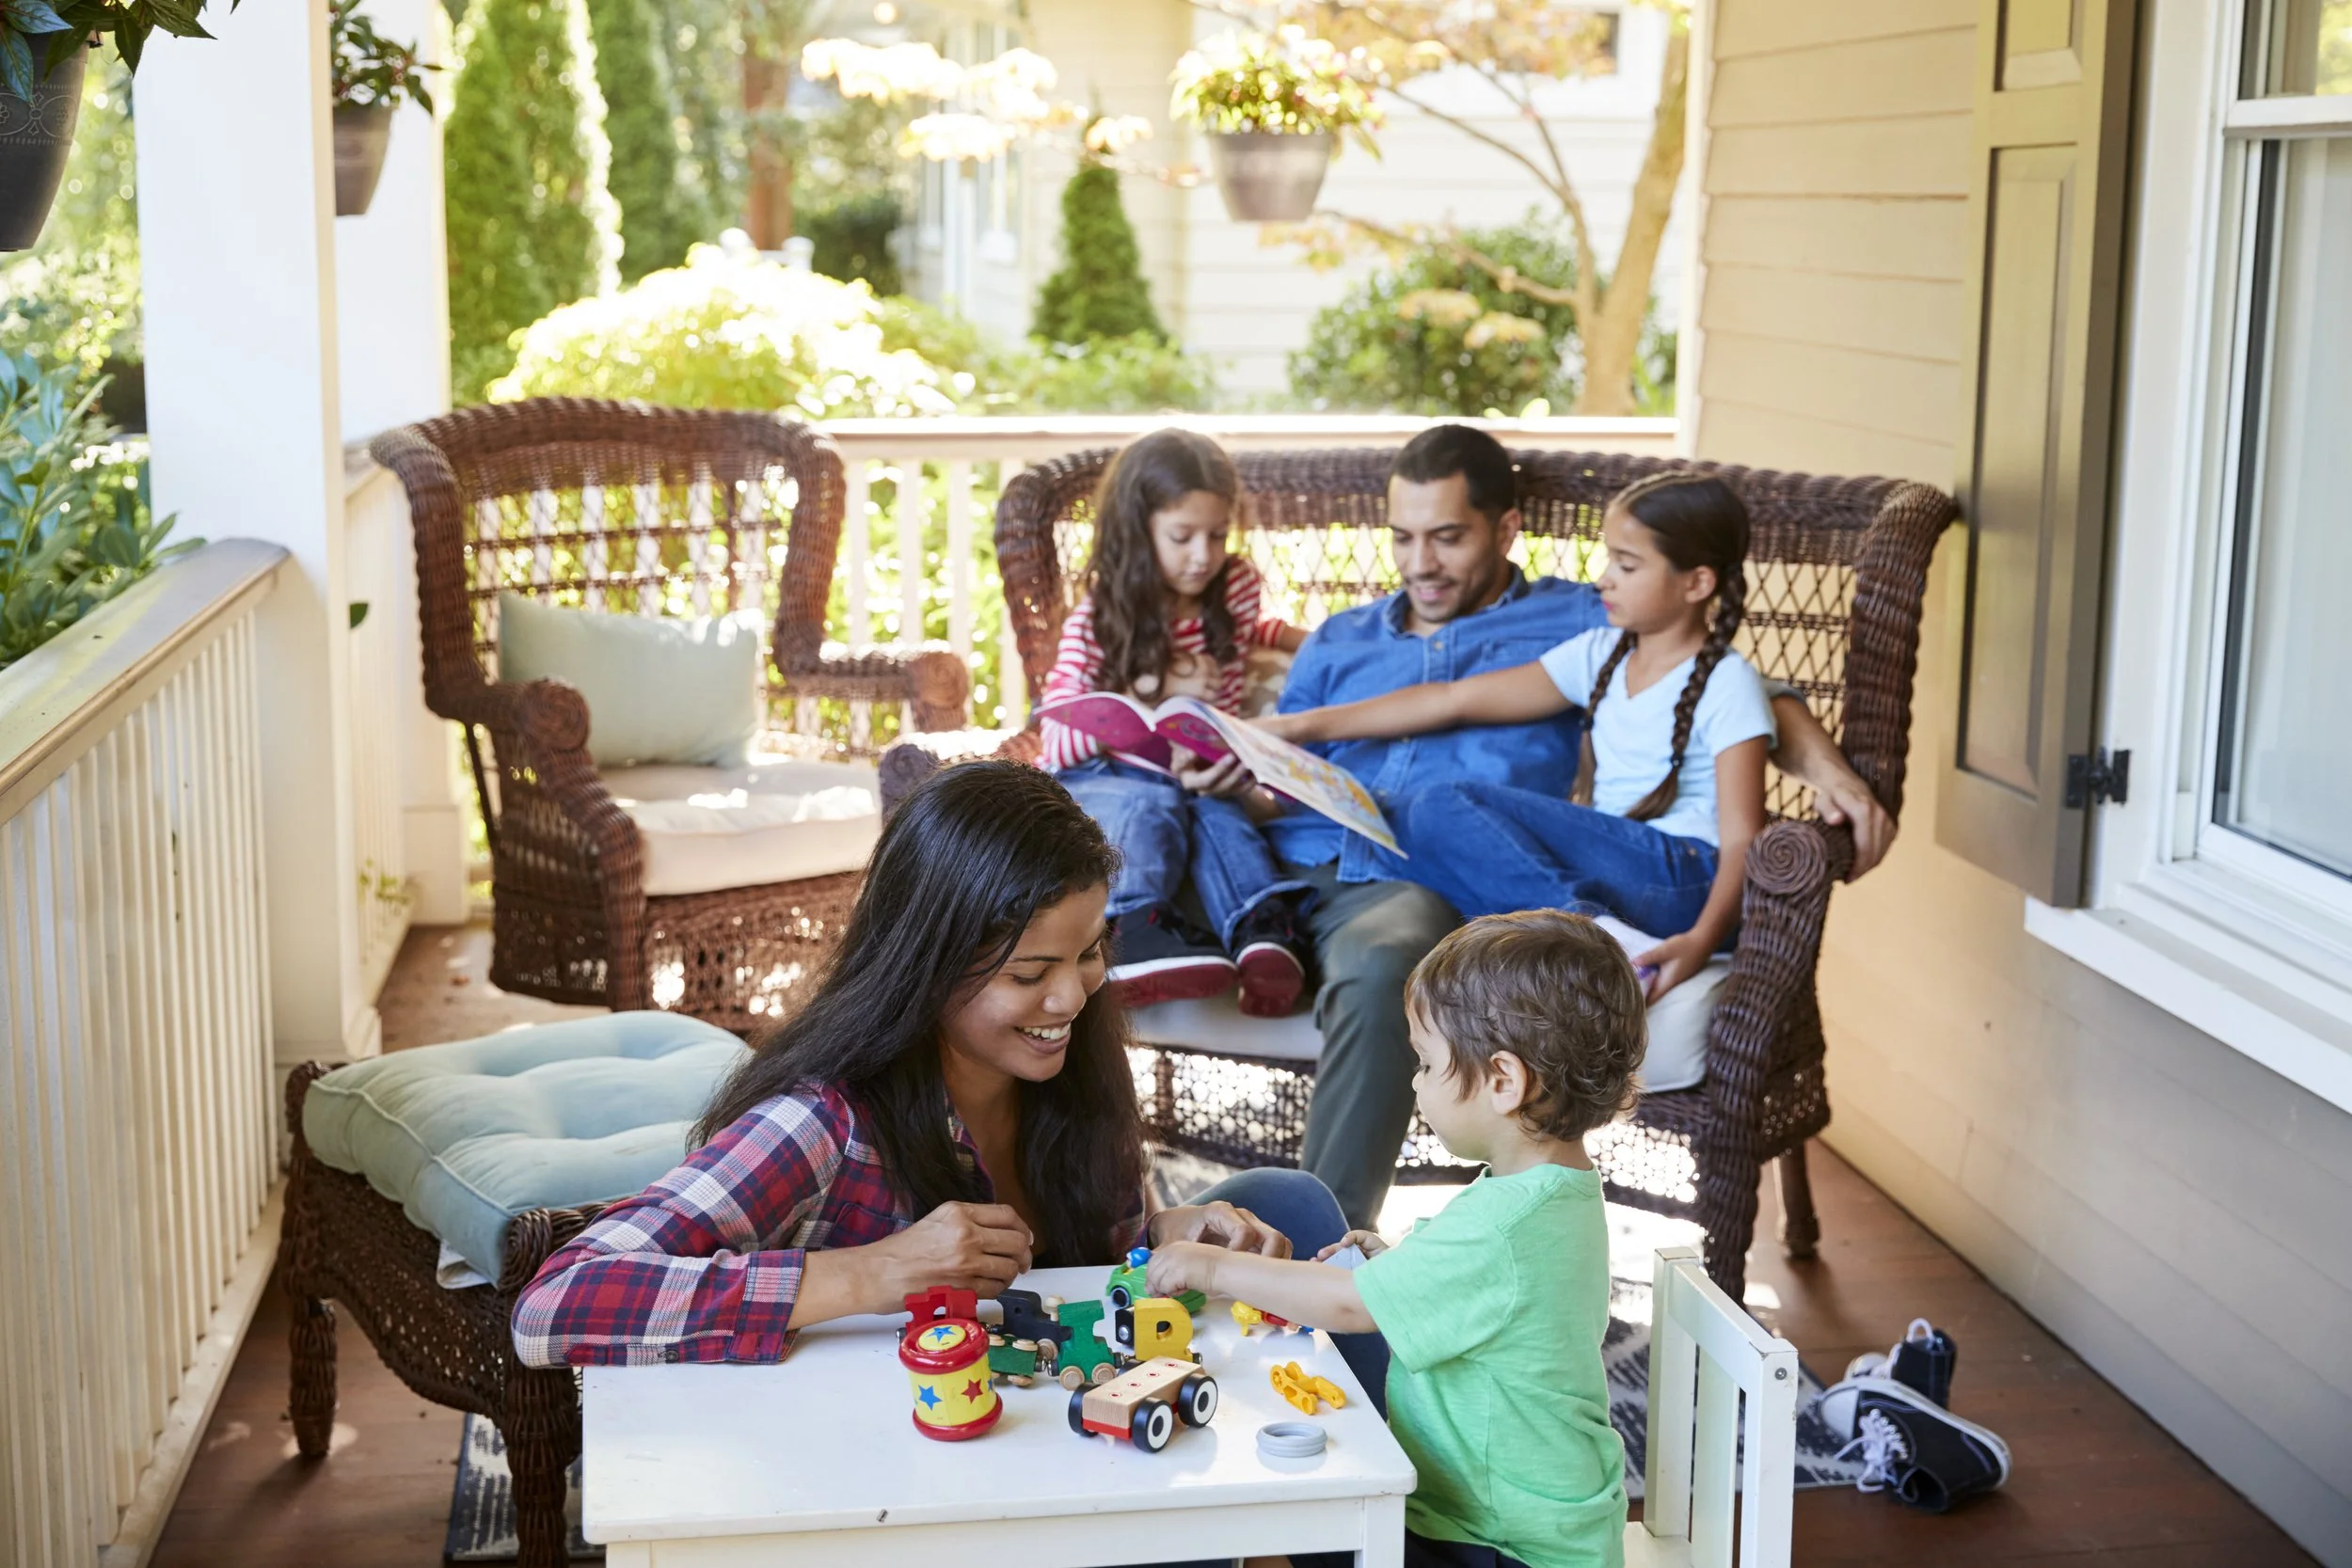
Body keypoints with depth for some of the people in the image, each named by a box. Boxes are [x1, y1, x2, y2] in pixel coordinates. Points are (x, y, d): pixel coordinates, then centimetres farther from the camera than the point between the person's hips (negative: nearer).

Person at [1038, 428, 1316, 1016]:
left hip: (1206, 781, 3)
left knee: (1220, 810, -33)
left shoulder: (1236, 586, 10)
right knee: (1148, 805, -38)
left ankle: (1263, 928, -58)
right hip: (1109, 781, -3)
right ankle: (1132, 930, -63)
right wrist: (1155, 690, -17)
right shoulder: (1094, 622, -3)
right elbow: (1058, 742, -10)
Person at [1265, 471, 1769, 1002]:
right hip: (1602, 868, 7)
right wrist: (1306, 725, 6)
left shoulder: (1727, 685, -3)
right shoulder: (1599, 655, 15)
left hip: (1682, 877, -7)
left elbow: (1742, 842, -11)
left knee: (1445, 810, -19)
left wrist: (1703, 939, -31)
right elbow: (1457, 700, 12)